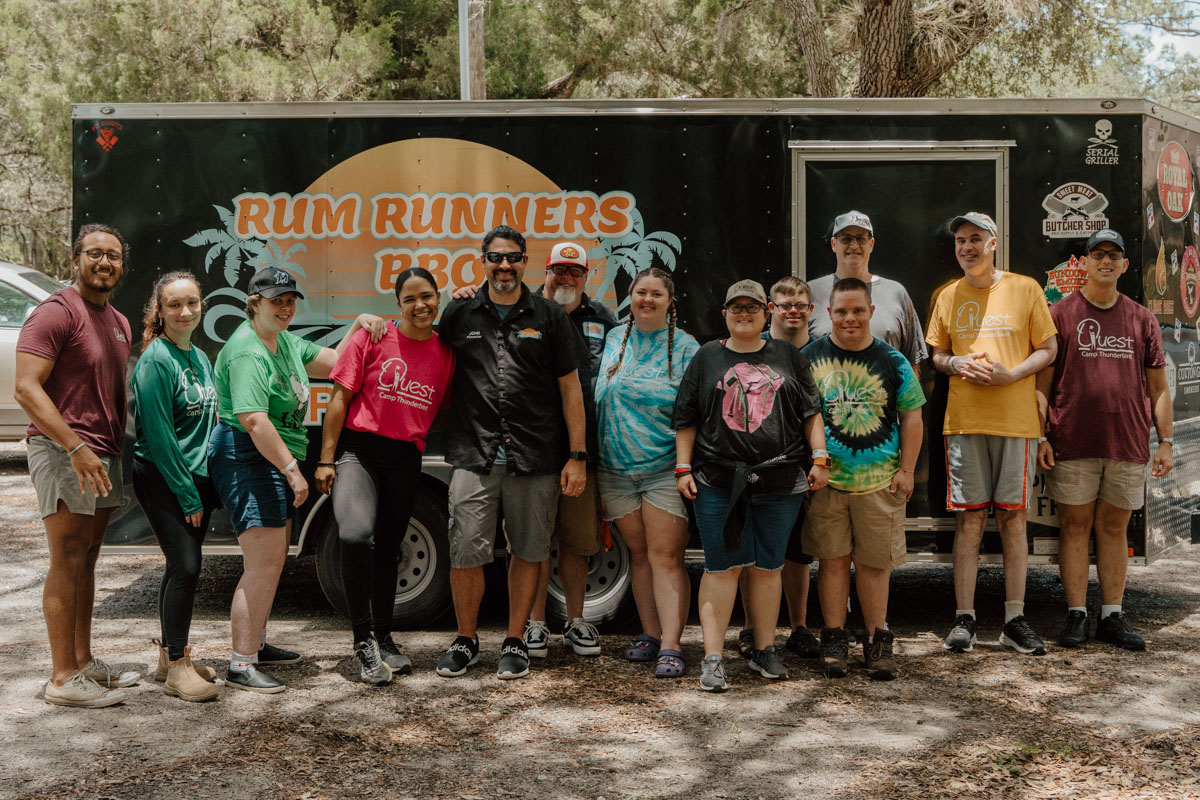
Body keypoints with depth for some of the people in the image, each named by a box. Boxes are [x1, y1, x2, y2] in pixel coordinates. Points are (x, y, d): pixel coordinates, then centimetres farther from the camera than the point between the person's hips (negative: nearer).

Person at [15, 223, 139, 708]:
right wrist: (75, 447, -26)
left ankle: (84, 662, 21)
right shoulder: (57, 313, -11)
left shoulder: (118, 323, 17)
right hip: (63, 453, -8)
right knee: (68, 564, -6)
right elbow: (26, 389, -19)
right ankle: (63, 679, -2)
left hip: (103, 456, 9)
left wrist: (122, 448, 16)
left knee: (87, 561, 13)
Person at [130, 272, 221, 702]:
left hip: (197, 477, 8)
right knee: (185, 566, -11)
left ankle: (171, 656, 22)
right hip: (161, 478, -8)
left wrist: (205, 489, 11)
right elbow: (158, 434, -16)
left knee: (181, 565, 11)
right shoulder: (156, 359, -13)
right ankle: (176, 669, -3)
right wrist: (187, 495, -14)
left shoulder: (199, 357, 11)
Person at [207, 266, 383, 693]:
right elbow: (254, 420, -27)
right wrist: (292, 469, -28)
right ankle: (241, 666, -11)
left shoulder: (286, 342, 15)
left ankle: (256, 643, 33)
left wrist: (358, 325, 4)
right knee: (264, 565, -14)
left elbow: (334, 362, 20)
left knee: (272, 560, 19)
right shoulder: (246, 352, -17)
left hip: (275, 461, 11)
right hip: (248, 460, -11)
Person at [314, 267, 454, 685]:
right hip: (358, 449, -3)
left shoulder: (445, 352, 6)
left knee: (387, 551, 13)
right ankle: (363, 639, -13)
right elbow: (340, 398, -2)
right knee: (355, 534, -25)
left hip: (405, 460, 4)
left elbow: (445, 413, 16)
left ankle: (383, 639, 29)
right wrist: (326, 459, -6)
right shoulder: (373, 338, -3)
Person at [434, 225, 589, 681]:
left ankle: (515, 643, 20)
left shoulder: (550, 318, 7)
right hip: (474, 455, 0)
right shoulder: (459, 316, 9)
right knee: (465, 554, -1)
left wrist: (578, 457, 1)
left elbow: (570, 390, 6)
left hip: (536, 457, 0)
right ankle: (465, 640, 19)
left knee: (528, 552, 6)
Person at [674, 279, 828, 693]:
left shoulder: (787, 356, 13)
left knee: (768, 566, 8)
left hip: (780, 482, 1)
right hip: (718, 482, -1)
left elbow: (811, 412, 12)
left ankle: (765, 651, 20)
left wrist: (819, 458, 3)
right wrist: (683, 467, 2)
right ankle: (713, 659, -1)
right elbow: (686, 418, 10)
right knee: (721, 566, -3)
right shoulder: (707, 358, 11)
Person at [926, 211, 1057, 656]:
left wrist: (1010, 374, -13)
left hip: (1016, 420, -1)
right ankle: (964, 619, 6)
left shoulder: (1025, 289, 3)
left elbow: (1048, 350, 4)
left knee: (1013, 519, 2)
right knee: (969, 519, 1)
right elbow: (936, 355, 17)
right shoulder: (948, 297, 11)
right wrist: (954, 363, -6)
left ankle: (1014, 620, 8)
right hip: (964, 420, 1)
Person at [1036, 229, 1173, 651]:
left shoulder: (1142, 319, 11)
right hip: (1072, 442, -2)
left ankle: (1112, 616, 13)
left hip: (1128, 443, 2)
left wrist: (1166, 442, 6)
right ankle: (1076, 615, 8)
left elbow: (1158, 387, 12)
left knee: (1114, 527, 7)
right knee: (1075, 525, 2)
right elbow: (1043, 381, 2)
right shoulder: (1061, 313, 4)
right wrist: (1040, 435, -6)